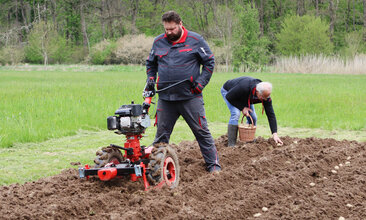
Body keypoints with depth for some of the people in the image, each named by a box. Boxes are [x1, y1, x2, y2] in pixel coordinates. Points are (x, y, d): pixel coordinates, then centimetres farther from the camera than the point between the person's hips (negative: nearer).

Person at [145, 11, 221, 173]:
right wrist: (151, 79, 6)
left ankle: (213, 165, 7)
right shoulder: (158, 42, 8)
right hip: (165, 98, 3)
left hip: (190, 97, -3)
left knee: (202, 132, 0)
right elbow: (150, 64, 23)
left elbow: (209, 62, 4)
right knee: (161, 134, 7)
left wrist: (201, 83, -7)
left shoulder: (195, 40, -2)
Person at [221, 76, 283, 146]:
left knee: (253, 118, -7)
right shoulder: (244, 87, -46)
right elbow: (229, 97, -32)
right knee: (235, 114, -26)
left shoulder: (265, 95, -29)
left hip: (243, 98, 6)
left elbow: (271, 114, -26)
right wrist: (242, 108, -32)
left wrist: (275, 134, -32)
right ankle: (231, 145, -22)